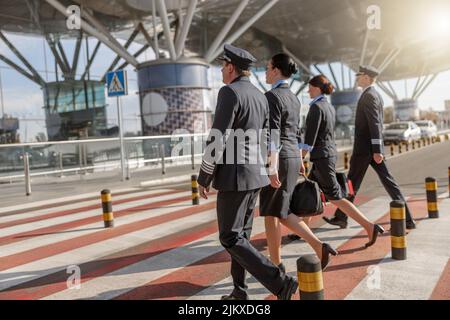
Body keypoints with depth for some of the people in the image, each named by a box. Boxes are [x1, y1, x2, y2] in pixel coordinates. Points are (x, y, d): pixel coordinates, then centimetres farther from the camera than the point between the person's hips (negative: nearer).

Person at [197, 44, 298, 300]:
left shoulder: (229, 92, -14)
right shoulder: (261, 97, 12)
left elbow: (218, 140, -19)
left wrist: (204, 178, -10)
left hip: (234, 176, -9)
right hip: (255, 174, 9)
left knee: (230, 238, -2)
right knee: (241, 234, 15)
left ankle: (280, 283, -7)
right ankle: (240, 292, 22)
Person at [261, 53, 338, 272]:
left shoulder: (272, 96, -12)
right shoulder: (293, 98, 15)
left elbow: (273, 134, -20)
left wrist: (272, 168, -23)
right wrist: (299, 160, 26)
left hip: (278, 159, -9)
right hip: (293, 157, 9)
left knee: (270, 214, 4)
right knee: (281, 213, 16)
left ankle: (276, 265, 14)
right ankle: (318, 246, 5)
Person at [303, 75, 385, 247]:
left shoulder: (316, 107, -16)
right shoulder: (330, 107, 13)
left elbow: (310, 138, -19)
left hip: (321, 157, -10)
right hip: (330, 153, 10)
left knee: (335, 198, -5)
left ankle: (369, 226, -6)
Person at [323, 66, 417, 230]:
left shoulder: (369, 95, -13)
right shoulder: (376, 95, 17)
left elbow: (375, 124, -20)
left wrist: (377, 150, -22)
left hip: (364, 148, -9)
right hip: (373, 147, 9)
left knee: (352, 183, 2)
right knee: (388, 181, 7)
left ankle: (341, 217, 15)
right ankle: (407, 219, 7)